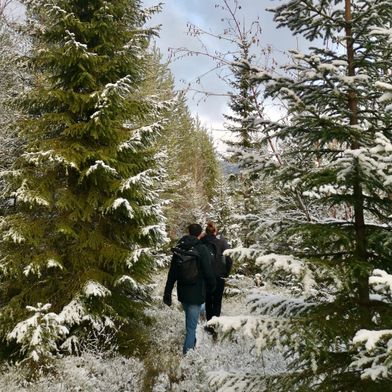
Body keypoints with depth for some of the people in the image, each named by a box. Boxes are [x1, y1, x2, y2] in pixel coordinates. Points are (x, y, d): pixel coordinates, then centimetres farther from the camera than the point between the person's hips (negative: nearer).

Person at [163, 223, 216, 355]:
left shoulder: (179, 248, 1)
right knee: (192, 325, 0)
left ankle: (191, 343, 45)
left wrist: (167, 294, 8)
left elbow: (172, 273, 3)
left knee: (189, 319, 27)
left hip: (182, 293, 6)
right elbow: (208, 272, -15)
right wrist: (212, 286, 6)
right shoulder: (202, 249, -16)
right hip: (196, 294, -6)